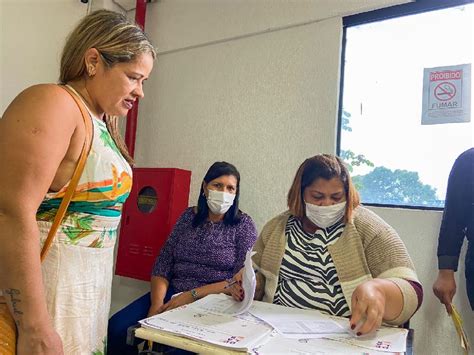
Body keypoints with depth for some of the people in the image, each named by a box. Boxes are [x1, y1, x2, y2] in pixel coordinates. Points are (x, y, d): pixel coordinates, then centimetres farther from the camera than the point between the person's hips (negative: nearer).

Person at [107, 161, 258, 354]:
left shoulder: (243, 224, -2)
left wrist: (193, 295, -16)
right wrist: (156, 305, -13)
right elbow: (162, 265, 4)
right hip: (172, 294, 4)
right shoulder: (188, 216, 8)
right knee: (116, 328, -17)